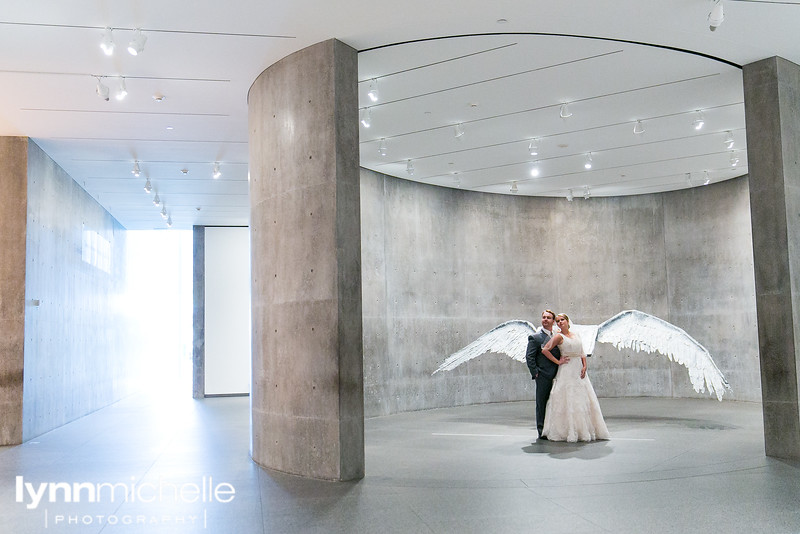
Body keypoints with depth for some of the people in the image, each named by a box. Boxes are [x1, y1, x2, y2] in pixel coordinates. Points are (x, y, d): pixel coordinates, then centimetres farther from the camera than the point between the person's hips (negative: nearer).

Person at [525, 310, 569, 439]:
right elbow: (529, 357, -7)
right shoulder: (535, 337, -4)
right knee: (542, 404, 1)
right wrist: (535, 373, -11)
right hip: (543, 376, -5)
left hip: (556, 376, 5)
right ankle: (541, 430, 9)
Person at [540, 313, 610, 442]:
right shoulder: (559, 337, -2)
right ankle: (569, 432, -3)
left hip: (579, 370, 6)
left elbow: (582, 353, 13)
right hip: (567, 371, -6)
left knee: (582, 400, 6)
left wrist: (584, 366, -2)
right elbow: (545, 350, -10)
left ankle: (585, 430, 14)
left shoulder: (576, 335, 15)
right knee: (568, 400, -7)